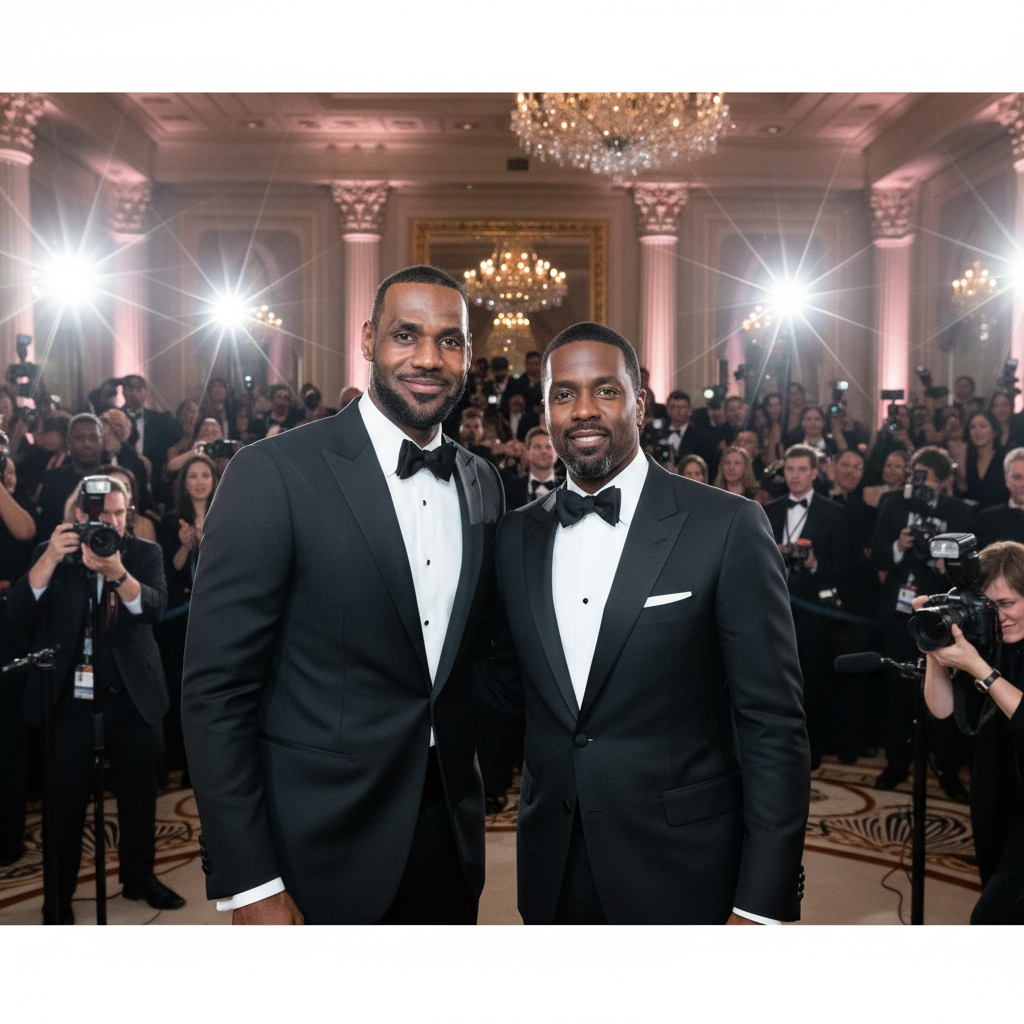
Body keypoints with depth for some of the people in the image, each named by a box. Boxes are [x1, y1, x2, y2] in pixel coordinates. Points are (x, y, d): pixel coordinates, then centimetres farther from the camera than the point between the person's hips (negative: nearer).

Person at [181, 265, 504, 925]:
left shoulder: (482, 483, 5)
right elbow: (216, 688, -14)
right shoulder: (276, 473, -14)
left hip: (451, 838, 5)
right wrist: (249, 885, -15)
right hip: (319, 848, -5)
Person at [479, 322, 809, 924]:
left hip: (683, 877, -4)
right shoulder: (516, 536, 4)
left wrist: (763, 904, -13)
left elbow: (773, 723, -11)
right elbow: (508, 690, 9)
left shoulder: (728, 527, -12)